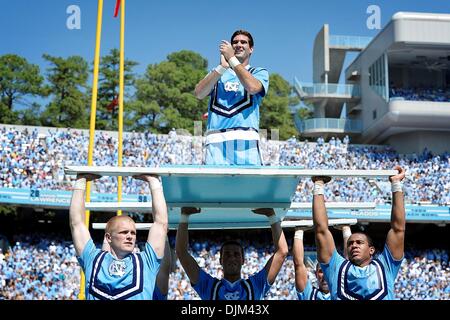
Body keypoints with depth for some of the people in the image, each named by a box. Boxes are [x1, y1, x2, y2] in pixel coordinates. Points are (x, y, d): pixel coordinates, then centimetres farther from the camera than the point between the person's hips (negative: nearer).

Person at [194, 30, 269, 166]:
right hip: (216, 140, 2)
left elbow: (252, 87, -7)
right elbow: (199, 94, 5)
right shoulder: (216, 72, 24)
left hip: (246, 139, -1)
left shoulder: (259, 73, 18)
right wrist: (222, 67, -3)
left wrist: (231, 59, 0)